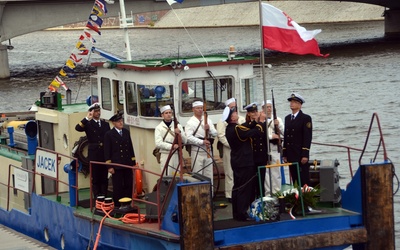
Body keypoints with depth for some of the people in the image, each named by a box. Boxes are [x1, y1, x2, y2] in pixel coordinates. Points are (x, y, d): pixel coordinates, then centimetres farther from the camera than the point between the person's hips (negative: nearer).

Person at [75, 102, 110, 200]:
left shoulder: (105, 124, 13)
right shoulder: (88, 124, 1)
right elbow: (78, 128, -19)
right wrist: (87, 118, -25)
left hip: (105, 154, 3)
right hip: (94, 154, -3)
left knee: (104, 177, 7)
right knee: (95, 177, 0)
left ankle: (104, 196, 13)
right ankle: (97, 197, 4)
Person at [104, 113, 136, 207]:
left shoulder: (126, 132, 11)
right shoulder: (109, 134, -3)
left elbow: (131, 147, 15)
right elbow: (107, 151, -4)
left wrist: (133, 162, 11)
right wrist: (109, 166, -9)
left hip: (128, 164, 4)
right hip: (117, 165, -4)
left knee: (129, 186, 5)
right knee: (118, 187, 0)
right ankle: (117, 206, 6)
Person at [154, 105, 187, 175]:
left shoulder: (178, 126, 9)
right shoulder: (159, 128, 1)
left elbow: (184, 141, 5)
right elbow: (158, 143, -10)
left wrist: (180, 133, -14)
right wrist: (172, 146, -19)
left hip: (177, 155, 3)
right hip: (166, 156, -3)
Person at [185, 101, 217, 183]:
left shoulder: (208, 120, 12)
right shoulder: (190, 122, -4)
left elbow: (215, 134, 9)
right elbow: (189, 137, -16)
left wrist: (209, 129, -13)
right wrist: (202, 142, -23)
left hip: (208, 151, 5)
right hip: (197, 151, -5)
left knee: (209, 175, 9)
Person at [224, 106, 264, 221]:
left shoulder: (229, 129, 7)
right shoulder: (237, 129, -21)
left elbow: (247, 129, 12)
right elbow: (256, 132, -19)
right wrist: (259, 126, 0)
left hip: (236, 163, 9)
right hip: (245, 163, -9)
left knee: (237, 188, 13)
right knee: (245, 189, -5)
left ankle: (236, 213, 19)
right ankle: (242, 214, -5)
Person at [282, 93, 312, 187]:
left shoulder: (306, 118, -3)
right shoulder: (287, 118, 16)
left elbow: (308, 137, -9)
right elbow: (285, 136, 16)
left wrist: (305, 155, -16)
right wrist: (284, 154, 11)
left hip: (301, 155, -6)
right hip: (291, 156, 6)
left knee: (304, 181, -5)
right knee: (295, 181, 7)